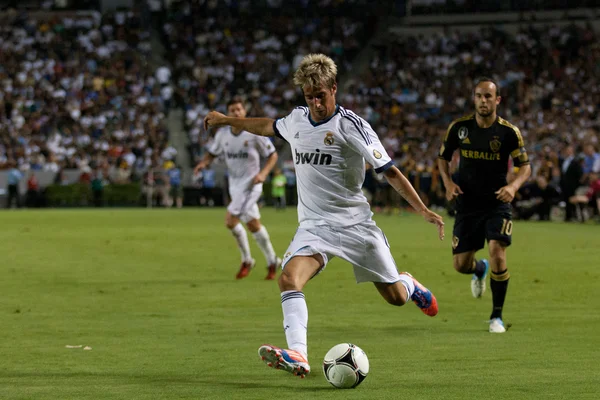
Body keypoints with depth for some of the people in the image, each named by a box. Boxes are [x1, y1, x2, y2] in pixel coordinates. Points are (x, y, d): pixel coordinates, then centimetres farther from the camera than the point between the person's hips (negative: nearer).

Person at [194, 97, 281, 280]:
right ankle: (272, 261, 19)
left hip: (250, 183, -5)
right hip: (234, 184, 5)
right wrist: (203, 163, -7)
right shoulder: (223, 133, 2)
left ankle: (247, 260, -1)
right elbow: (212, 153, 15)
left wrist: (263, 173, -19)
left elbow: (272, 155, -3)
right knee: (253, 223, 4)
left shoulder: (255, 133, -11)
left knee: (230, 220, -17)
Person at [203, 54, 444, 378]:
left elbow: (389, 171, -13)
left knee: (395, 297, 4)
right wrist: (226, 120, 37)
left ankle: (408, 284, 43)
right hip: (314, 225, 3)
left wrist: (423, 210, -20)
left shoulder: (351, 125, -13)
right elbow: (269, 126, 28)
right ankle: (297, 355, -38)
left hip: (355, 223, -3)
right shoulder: (297, 119, 3)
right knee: (289, 278, -26)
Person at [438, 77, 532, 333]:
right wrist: (448, 182, -6)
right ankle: (480, 270, 45)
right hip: (467, 204, 3)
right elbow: (443, 157, 12)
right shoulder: (459, 127, -2)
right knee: (461, 265, 4)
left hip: (497, 203, -3)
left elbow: (525, 166, -1)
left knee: (497, 255, -21)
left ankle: (497, 317, -4)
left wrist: (514, 186, -21)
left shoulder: (509, 132, -8)